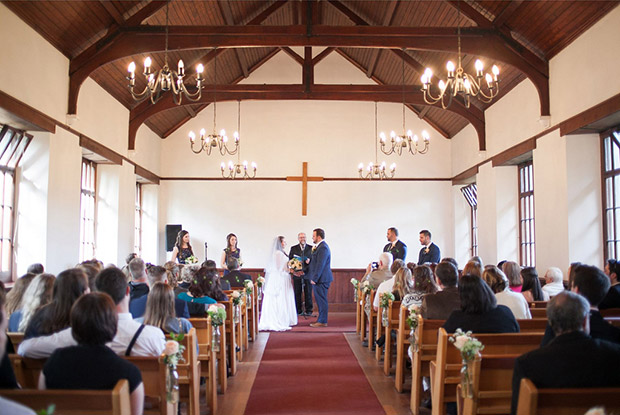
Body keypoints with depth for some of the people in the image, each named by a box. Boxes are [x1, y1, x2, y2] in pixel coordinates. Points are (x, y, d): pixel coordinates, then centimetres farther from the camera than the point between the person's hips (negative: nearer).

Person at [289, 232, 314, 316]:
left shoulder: (311, 248, 5)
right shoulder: (293, 248, 8)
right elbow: (290, 260, 5)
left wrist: (309, 261, -19)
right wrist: (293, 270, -9)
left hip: (307, 274, -1)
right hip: (297, 274, 1)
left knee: (308, 293, 3)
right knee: (297, 293, 3)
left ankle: (308, 310, 12)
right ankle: (298, 311, 12)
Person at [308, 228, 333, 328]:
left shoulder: (323, 247, -17)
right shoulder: (320, 246, 16)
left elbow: (320, 265, -21)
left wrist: (314, 279, -20)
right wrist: (310, 260, 8)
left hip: (321, 279, -11)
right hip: (320, 279, 11)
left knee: (322, 300, -5)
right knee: (320, 300, 14)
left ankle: (322, 322, 0)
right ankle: (321, 320, 21)